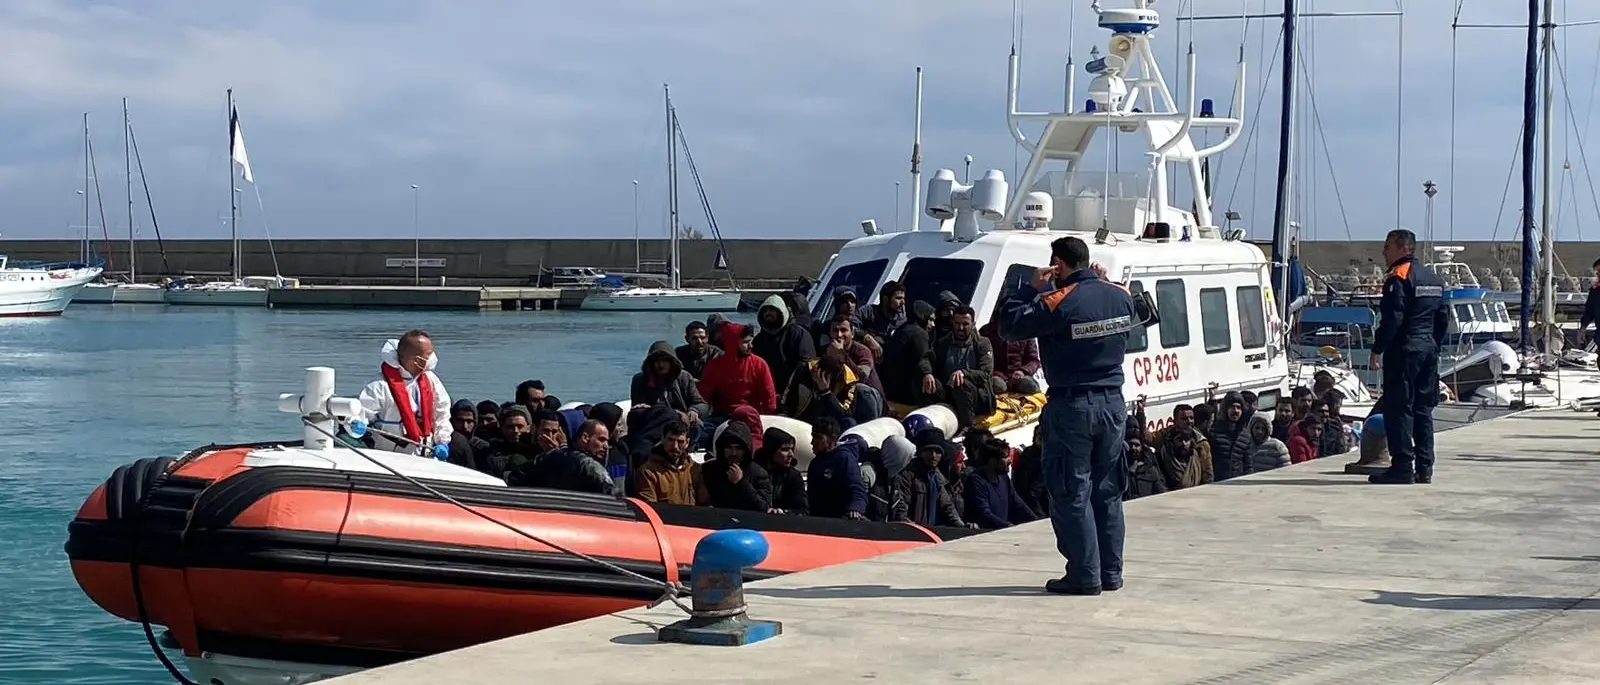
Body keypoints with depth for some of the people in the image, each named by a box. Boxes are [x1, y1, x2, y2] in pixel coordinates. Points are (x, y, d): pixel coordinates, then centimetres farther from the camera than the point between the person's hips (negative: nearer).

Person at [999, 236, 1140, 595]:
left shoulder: (1058, 302, -17)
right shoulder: (1121, 296, 2)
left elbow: (1009, 327, -12)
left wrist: (1031, 288, -4)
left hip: (1072, 407, -6)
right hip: (1113, 404, 6)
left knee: (1072, 494, 0)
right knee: (1107, 491, 13)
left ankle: (1085, 575, -1)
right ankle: (1111, 572, 17)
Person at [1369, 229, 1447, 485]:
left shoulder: (1398, 277, -11)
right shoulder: (1433, 278, 16)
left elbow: (1392, 319, -18)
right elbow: (1443, 319, 19)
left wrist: (1377, 350, -13)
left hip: (1403, 351, -9)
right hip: (1429, 350, 9)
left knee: (1398, 409, -5)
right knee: (1423, 409, 11)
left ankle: (1402, 467, -8)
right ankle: (1424, 468, 12)